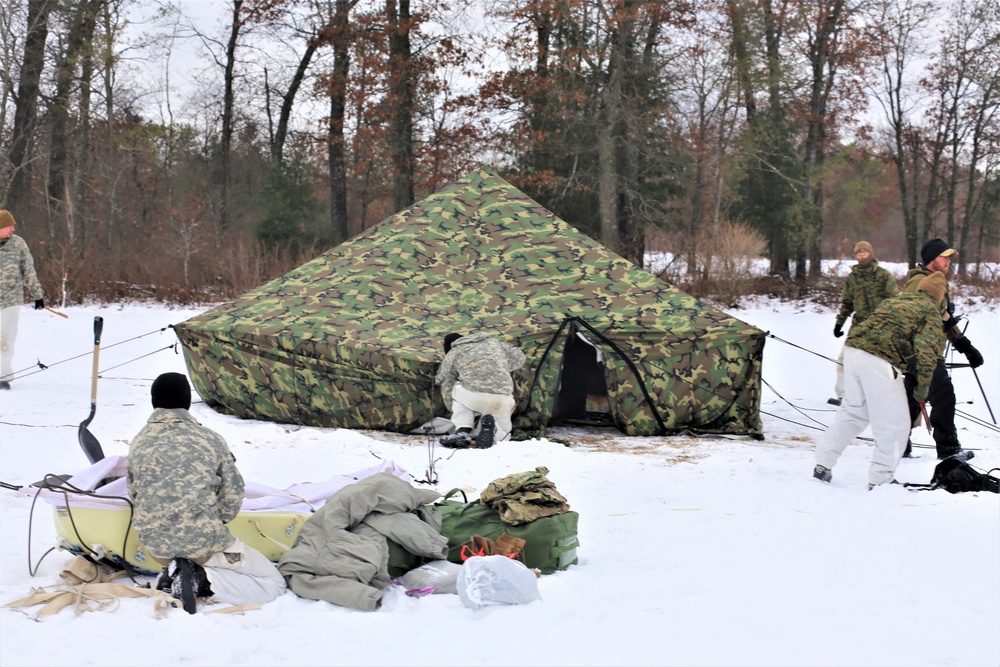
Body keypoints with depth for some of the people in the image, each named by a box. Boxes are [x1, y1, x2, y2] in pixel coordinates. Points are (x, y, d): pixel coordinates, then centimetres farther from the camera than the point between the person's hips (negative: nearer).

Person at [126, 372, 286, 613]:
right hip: (203, 540, -5)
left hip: (156, 544, 5)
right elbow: (232, 497, -3)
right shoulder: (211, 440, -5)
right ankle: (203, 579, -14)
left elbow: (134, 494, 10)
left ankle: (173, 576, 2)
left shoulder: (138, 443, 3)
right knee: (273, 583, 7)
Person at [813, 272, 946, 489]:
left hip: (853, 349, 7)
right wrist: (921, 388, 3)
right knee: (893, 425, 5)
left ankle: (822, 465, 26)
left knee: (852, 412, 23)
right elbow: (927, 351, -5)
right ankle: (880, 480, 8)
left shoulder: (893, 300, 29)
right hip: (880, 360, -7)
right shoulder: (931, 311, 10)